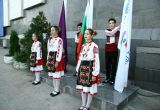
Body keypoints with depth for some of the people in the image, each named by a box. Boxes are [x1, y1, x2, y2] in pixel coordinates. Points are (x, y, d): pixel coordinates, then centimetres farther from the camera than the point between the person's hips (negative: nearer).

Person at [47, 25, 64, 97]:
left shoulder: (59, 40, -12)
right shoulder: (50, 39, 12)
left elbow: (60, 51, -17)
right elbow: (48, 51, 15)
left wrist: (57, 61, -19)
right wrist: (48, 60, 14)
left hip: (56, 58, -8)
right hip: (51, 58, 8)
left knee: (57, 75, 1)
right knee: (52, 75, 14)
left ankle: (57, 90, 16)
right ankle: (55, 89, 28)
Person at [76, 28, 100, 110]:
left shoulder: (94, 46, -11)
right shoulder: (83, 46, 10)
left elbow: (96, 61, -14)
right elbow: (80, 58, 13)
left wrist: (95, 74, -16)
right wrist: (78, 70, 12)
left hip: (90, 68, -7)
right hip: (82, 68, 7)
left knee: (90, 88, 7)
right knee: (82, 87, 15)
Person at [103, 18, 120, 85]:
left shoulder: (118, 32, 0)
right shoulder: (107, 31, 6)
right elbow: (111, 33, -15)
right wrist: (119, 27, -17)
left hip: (114, 50, -3)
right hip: (107, 49, 3)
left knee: (114, 64, 2)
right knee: (107, 64, 9)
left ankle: (112, 79, 15)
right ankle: (107, 78, 23)